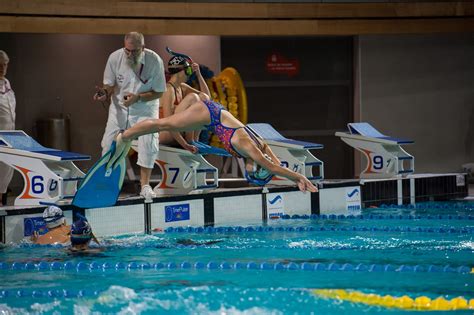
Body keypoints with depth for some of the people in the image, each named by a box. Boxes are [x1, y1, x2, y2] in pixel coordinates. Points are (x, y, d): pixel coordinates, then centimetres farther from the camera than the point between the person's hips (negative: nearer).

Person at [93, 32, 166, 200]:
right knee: (109, 142, -5)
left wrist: (137, 97, -28)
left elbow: (159, 92, -13)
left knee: (148, 143, -13)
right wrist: (105, 93, -29)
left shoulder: (154, 61, -21)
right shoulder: (115, 57, -18)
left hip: (145, 109, -1)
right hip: (119, 107, 1)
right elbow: (110, 84, -5)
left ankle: (145, 185, 0)